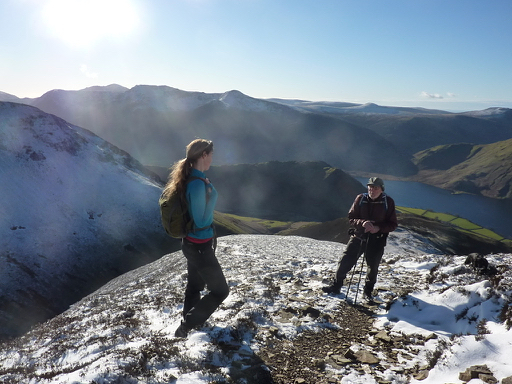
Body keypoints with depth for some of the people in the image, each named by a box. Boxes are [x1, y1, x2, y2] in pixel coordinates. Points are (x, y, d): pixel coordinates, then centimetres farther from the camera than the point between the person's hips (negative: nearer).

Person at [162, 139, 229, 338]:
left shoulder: (188, 179, 2)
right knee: (220, 290, 7)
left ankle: (188, 322, 45)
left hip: (190, 242, 9)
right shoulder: (198, 184, -27)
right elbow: (201, 220, -19)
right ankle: (186, 326, 12)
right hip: (201, 245, -9)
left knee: (194, 286, 26)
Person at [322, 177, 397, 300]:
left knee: (373, 267, 10)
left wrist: (379, 228, -21)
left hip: (377, 240, -1)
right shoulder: (360, 199, -4)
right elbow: (351, 218, -2)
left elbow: (393, 224, -3)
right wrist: (362, 223, -23)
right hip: (358, 236, 1)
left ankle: (368, 291, 33)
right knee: (345, 262, 0)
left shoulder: (388, 202, -6)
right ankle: (336, 286, 17)